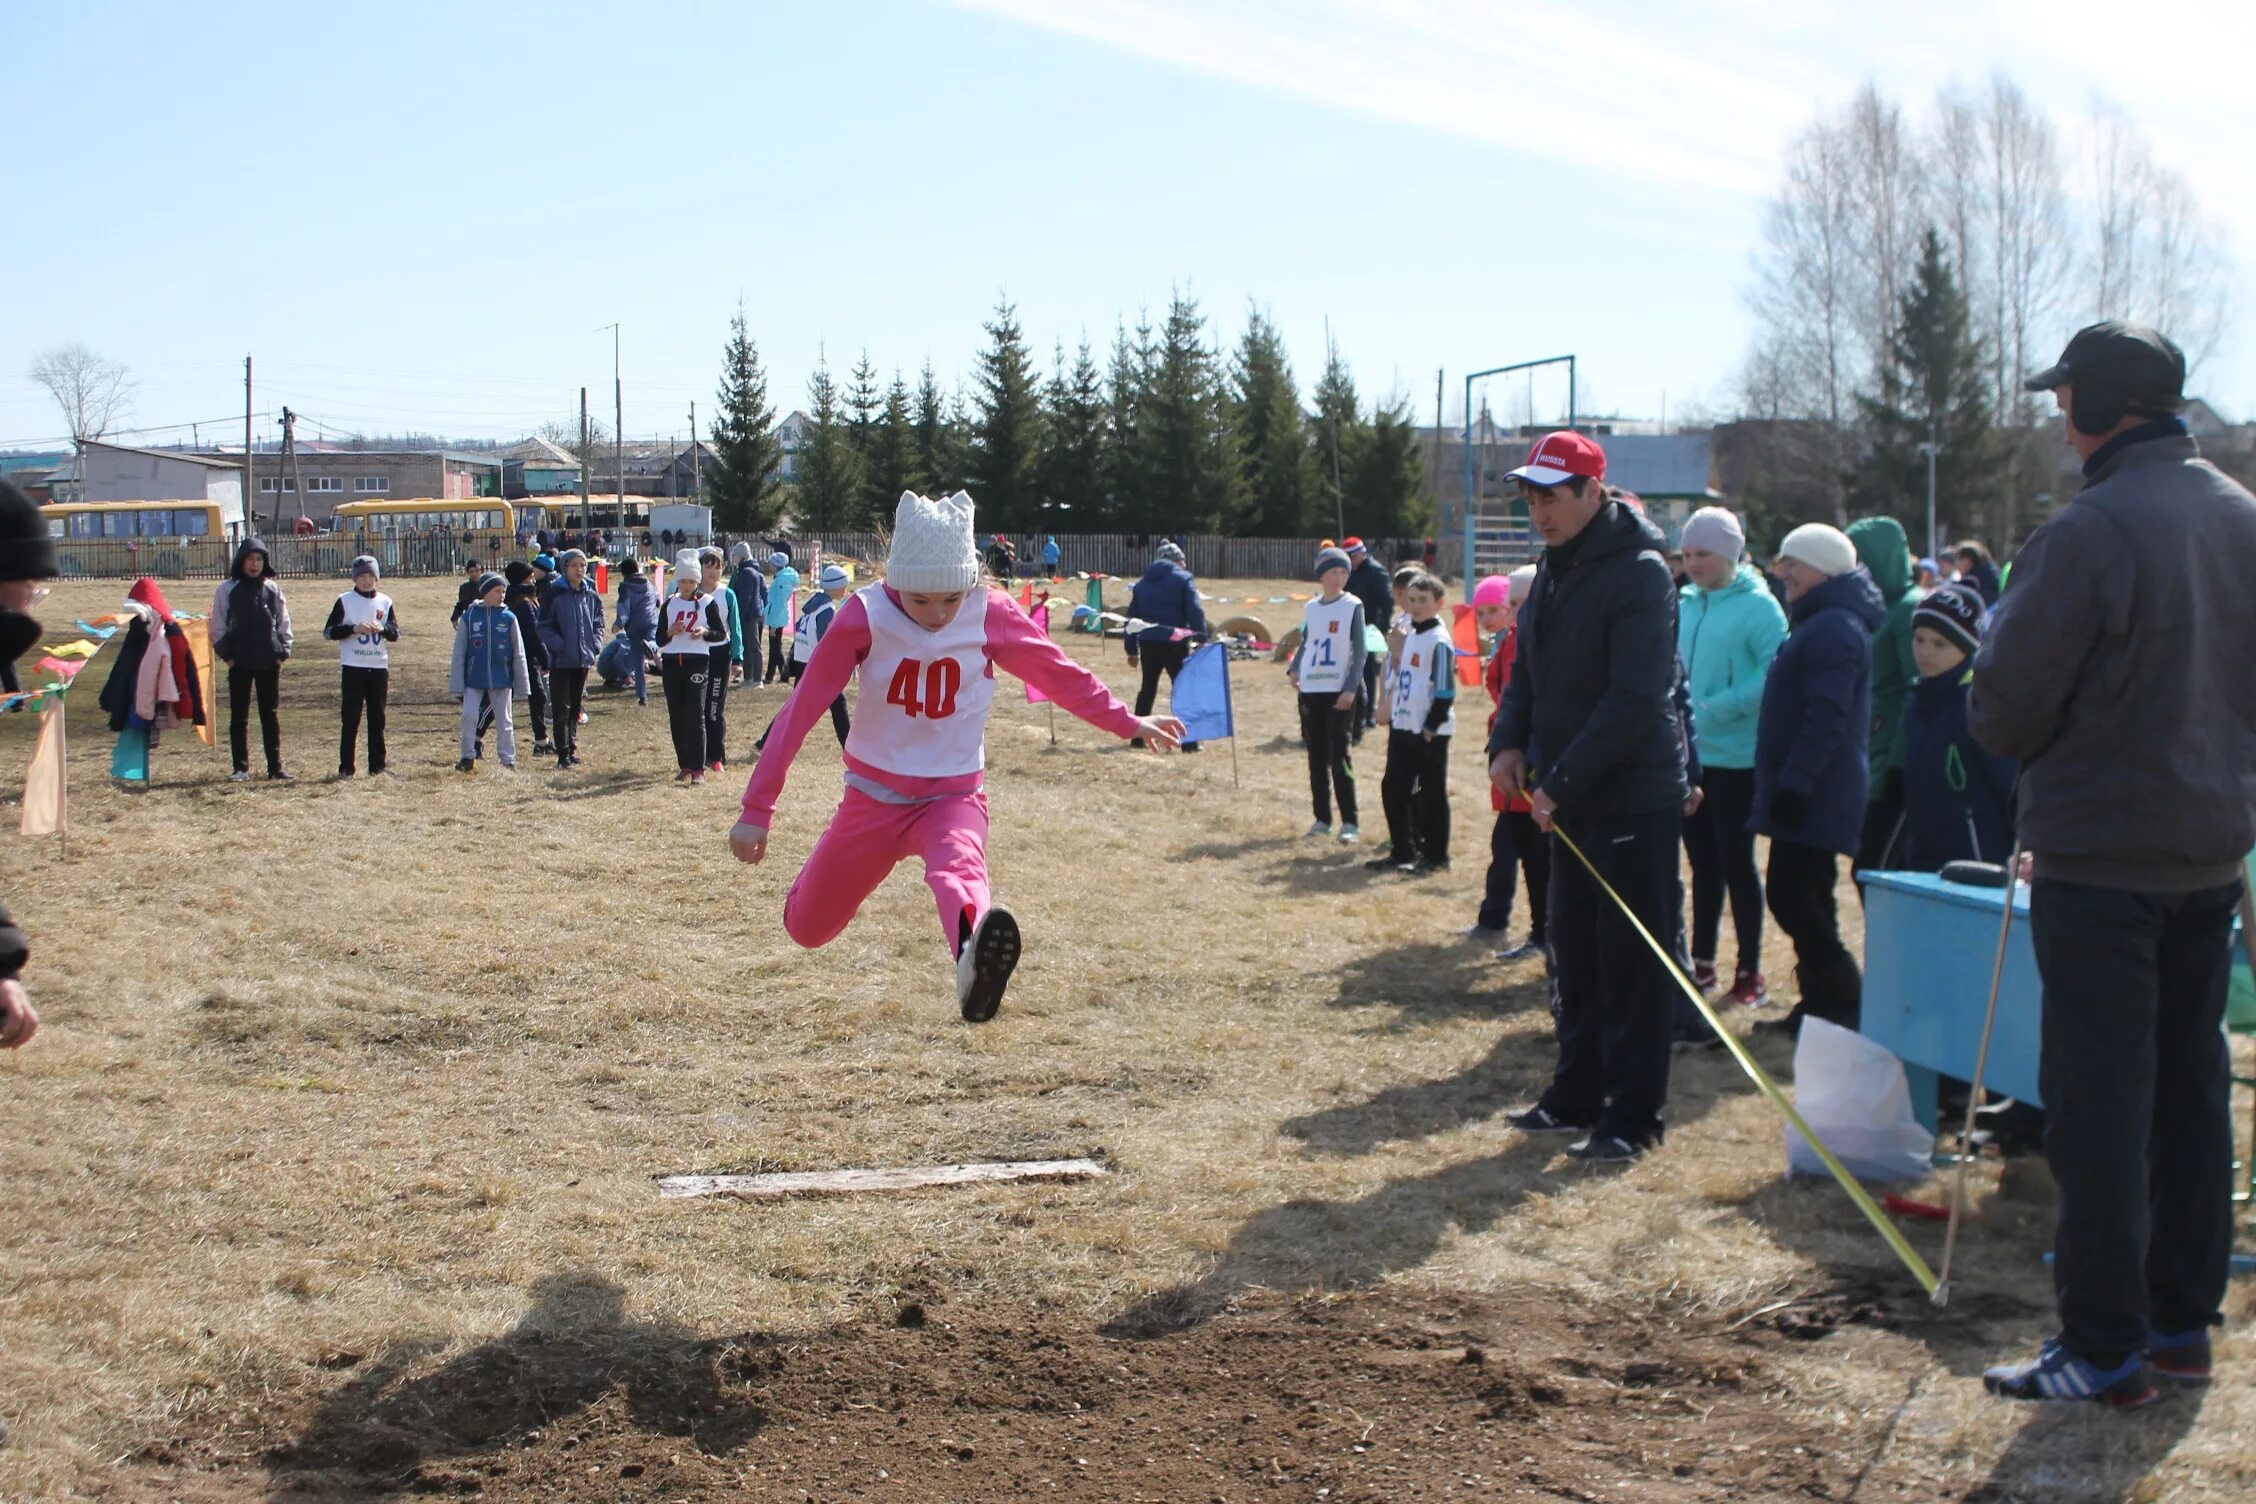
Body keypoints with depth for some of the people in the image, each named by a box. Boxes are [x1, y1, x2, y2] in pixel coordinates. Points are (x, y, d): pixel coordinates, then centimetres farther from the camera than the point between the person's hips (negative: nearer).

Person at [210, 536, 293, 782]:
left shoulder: (273, 589, 6)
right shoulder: (228, 589, 0)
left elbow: (283, 623, 10)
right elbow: (218, 625, 1)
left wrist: (283, 651, 2)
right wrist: (225, 654, -5)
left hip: (269, 662, 2)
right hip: (239, 663, -2)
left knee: (271, 716, 6)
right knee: (239, 717, 4)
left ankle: (275, 767, 11)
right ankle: (241, 768, 9)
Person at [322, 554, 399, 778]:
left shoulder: (385, 602, 9)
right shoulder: (345, 600, 1)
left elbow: (396, 633, 6)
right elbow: (329, 631, -3)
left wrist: (383, 628, -16)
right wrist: (354, 628, -17)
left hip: (379, 667, 3)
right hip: (353, 667, -3)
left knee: (377, 718, 6)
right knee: (351, 719, -3)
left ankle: (377, 766, 12)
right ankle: (345, 767, -1)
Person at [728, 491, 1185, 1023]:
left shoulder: (992, 615, -11)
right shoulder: (865, 616, -14)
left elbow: (1060, 674, 7)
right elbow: (801, 709, -11)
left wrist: (1126, 722, 11)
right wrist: (757, 809, -10)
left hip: (954, 797, -1)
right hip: (874, 796, 2)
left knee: (958, 867, -37)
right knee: (807, 929, 11)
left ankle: (974, 954, -72)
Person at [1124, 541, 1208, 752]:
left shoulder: (1142, 583, 15)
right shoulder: (1183, 579, -1)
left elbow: (1132, 617, 15)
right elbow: (1195, 613, -11)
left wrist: (1132, 649, 18)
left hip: (1148, 643, 5)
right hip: (1174, 643, -5)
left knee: (1147, 688, 16)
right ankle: (1189, 741, -3)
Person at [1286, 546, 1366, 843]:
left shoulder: (1352, 606, -3)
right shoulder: (1311, 608, 11)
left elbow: (1359, 651, -6)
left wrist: (1351, 688, -15)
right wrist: (1294, 668, 1)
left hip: (1339, 691, -5)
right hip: (1310, 690, 5)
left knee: (1340, 755, -8)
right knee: (1316, 756, 8)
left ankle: (1349, 823, -7)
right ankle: (1322, 818, 16)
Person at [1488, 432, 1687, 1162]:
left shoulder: (1639, 574, -17)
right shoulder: (1554, 568, 10)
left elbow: (1634, 700, -23)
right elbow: (1529, 668, 17)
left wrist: (1561, 780, -21)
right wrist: (1510, 742, 0)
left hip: (1634, 799, -9)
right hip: (1571, 800, 9)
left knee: (1632, 963, -1)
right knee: (1576, 956, 15)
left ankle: (1632, 1116, 6)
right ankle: (1577, 1095, 27)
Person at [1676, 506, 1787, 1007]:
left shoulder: (1757, 605, -11)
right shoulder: (1685, 604, 8)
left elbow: (1777, 674, -18)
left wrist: (1718, 707, -21)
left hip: (1736, 757, -6)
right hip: (1690, 755, 6)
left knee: (1736, 863, 0)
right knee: (1703, 861, 14)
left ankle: (1749, 973, 9)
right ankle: (1702, 963, 25)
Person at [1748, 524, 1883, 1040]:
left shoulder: (1834, 628, -17)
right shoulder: (1822, 621, 18)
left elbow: (1825, 718, -24)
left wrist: (1793, 783, -25)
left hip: (1813, 797, -11)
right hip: (1810, 793, 11)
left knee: (1793, 898, -9)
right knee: (1802, 899, 14)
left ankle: (1843, 1009, -5)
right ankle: (1819, 1007, 20)